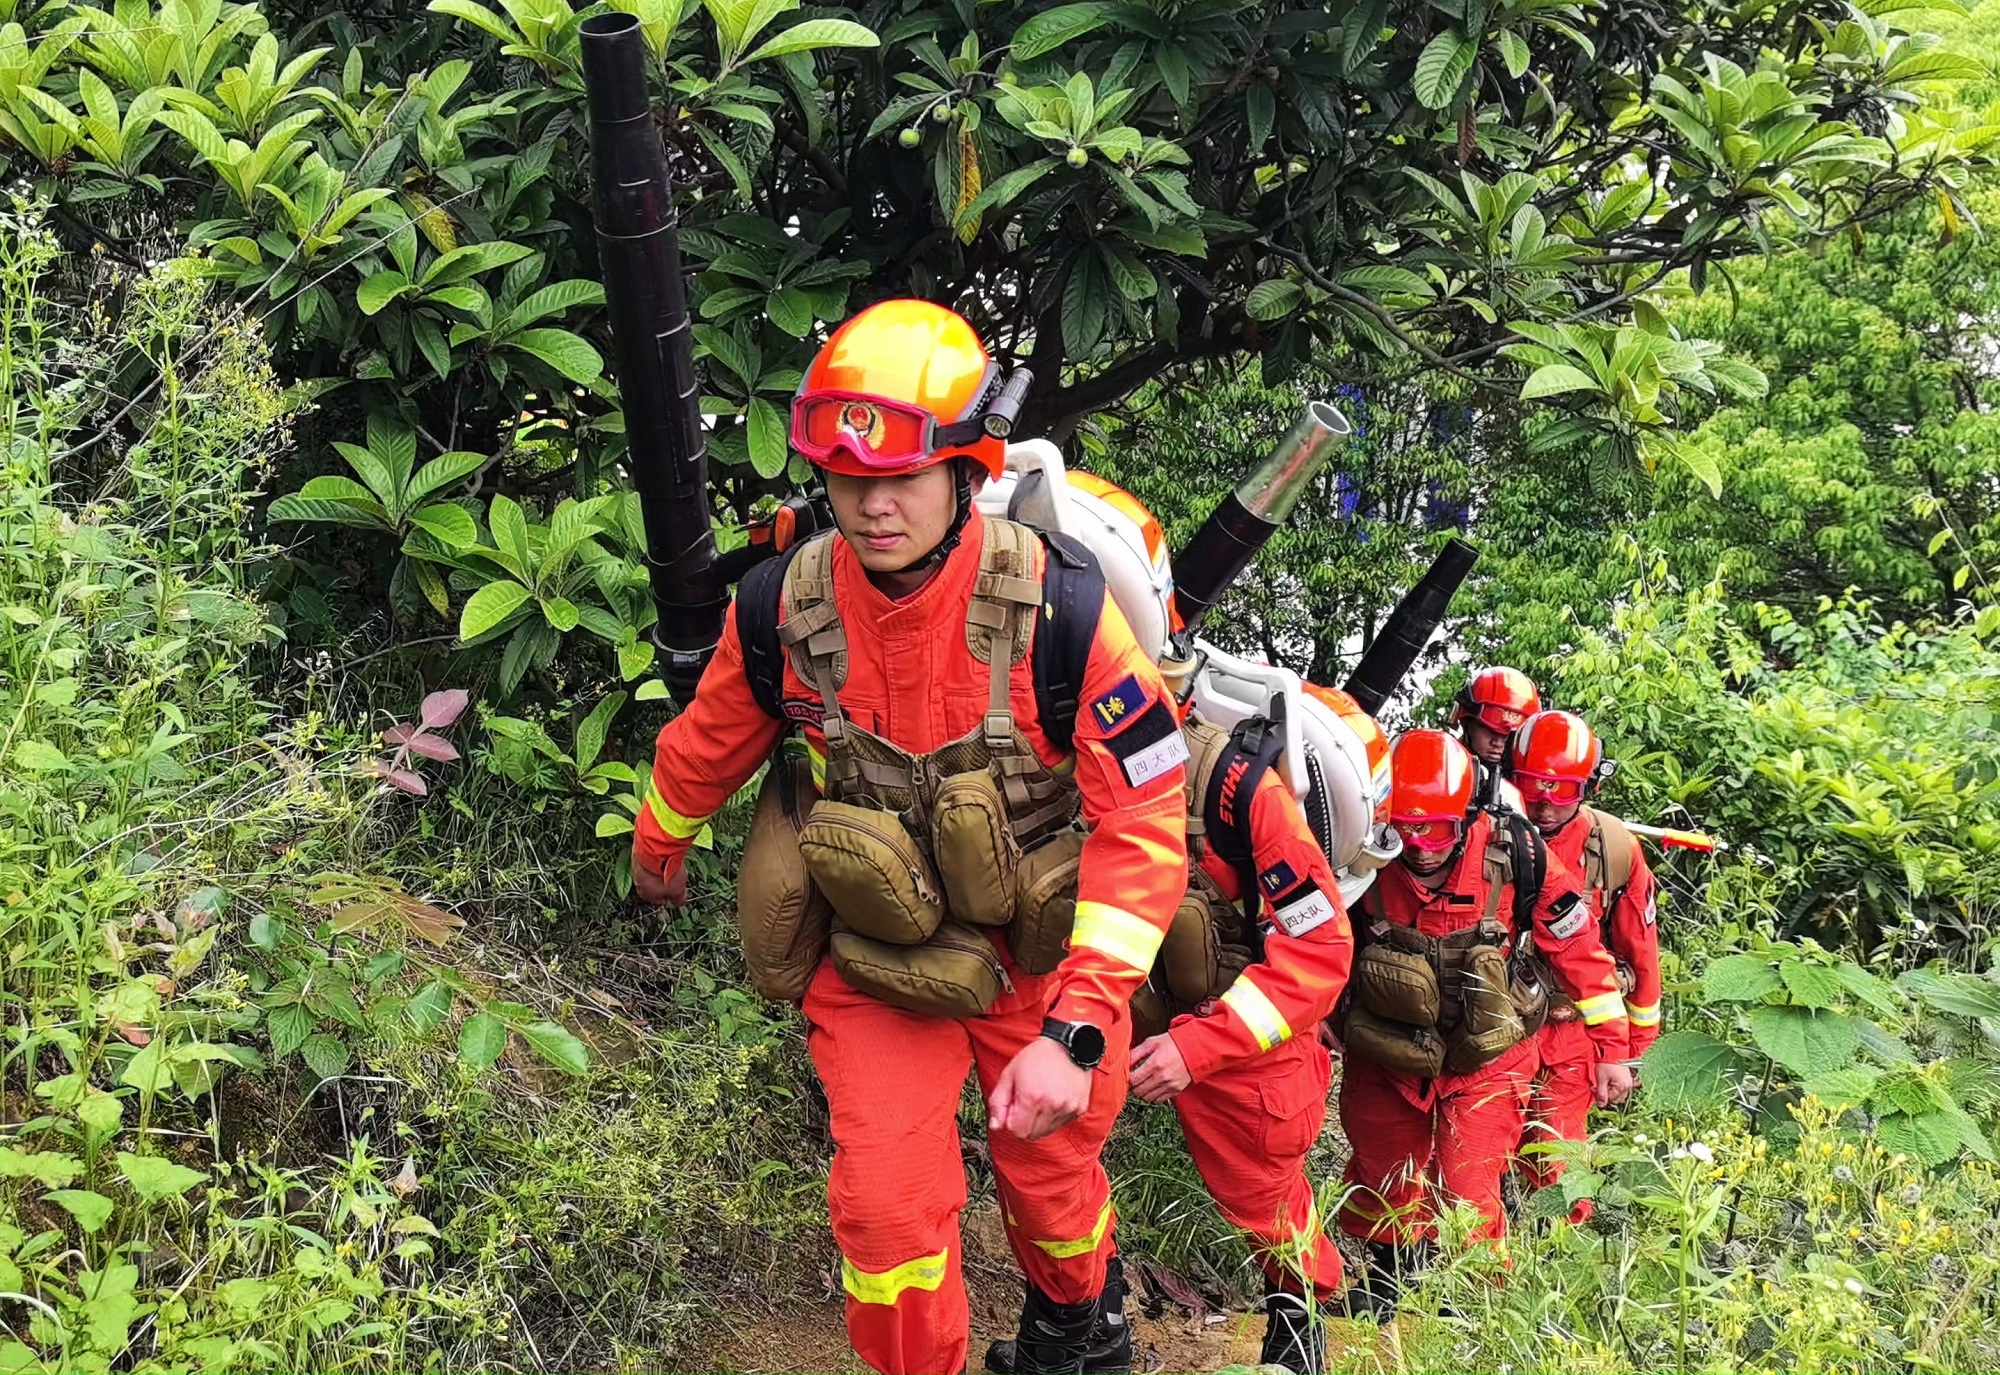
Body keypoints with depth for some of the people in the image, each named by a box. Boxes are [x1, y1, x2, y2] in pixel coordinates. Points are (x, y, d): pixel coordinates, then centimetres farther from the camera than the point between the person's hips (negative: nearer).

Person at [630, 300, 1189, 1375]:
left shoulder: (1061, 607, -26)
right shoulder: (781, 611, -17)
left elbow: (1146, 824, -23)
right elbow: (707, 747, 5)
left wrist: (1074, 1031, -29)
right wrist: (657, 853, 24)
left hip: (1041, 947, -1)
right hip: (877, 960, 1)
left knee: (1050, 1184, 16)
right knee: (886, 1208, -6)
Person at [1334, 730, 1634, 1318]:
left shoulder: (1515, 855, -23)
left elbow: (1579, 948, -8)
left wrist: (1612, 1049, -2)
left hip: (1485, 1056, -1)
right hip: (1386, 1054, 2)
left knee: (1466, 1196, -5)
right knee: (1382, 1176, 19)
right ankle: (1388, 1266, 48)